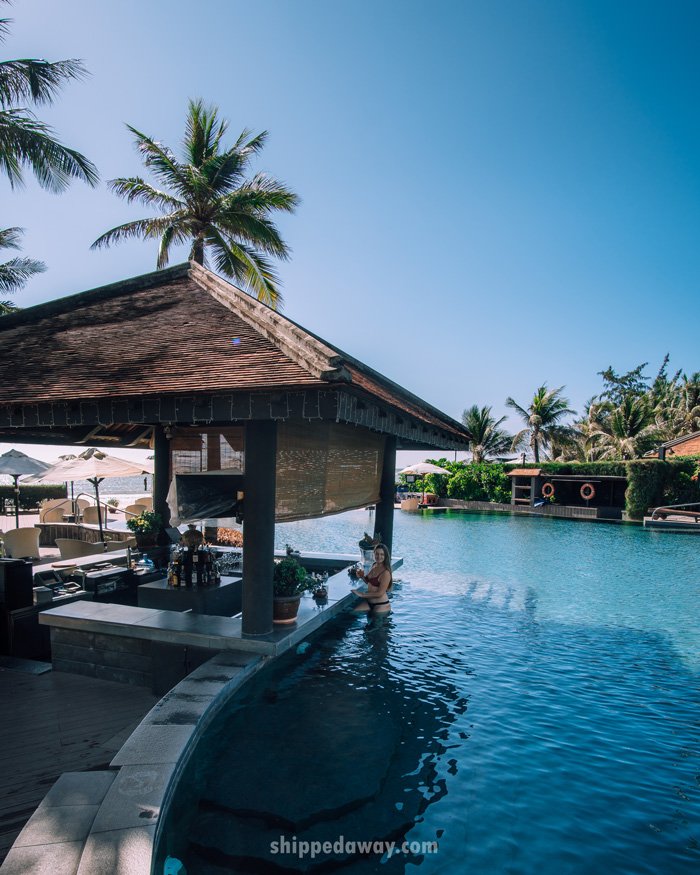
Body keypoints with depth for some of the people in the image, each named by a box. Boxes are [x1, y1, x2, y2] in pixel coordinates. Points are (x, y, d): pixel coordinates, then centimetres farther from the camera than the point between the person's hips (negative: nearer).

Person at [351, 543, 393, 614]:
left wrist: (362, 594, -16)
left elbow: (380, 593, -22)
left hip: (381, 605, -8)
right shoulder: (374, 566, 3)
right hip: (369, 602, 8)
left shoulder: (386, 572, -21)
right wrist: (362, 577, -2)